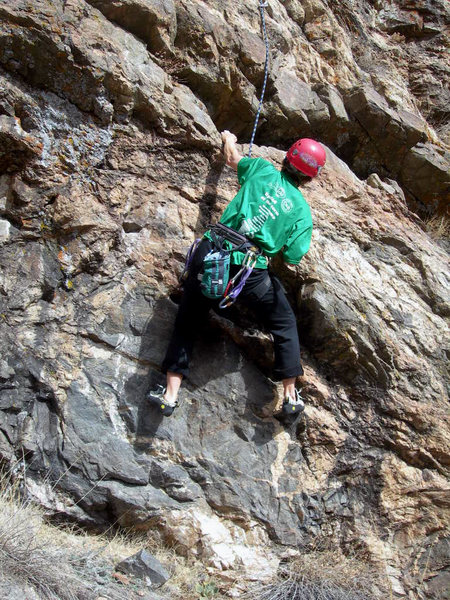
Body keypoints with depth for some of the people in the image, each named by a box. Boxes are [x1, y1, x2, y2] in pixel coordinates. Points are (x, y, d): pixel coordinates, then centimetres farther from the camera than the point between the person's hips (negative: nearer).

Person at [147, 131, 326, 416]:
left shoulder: (263, 170, 8)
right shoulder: (302, 210, 5)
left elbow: (232, 158, 26)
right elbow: (292, 258, 2)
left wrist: (228, 139, 48)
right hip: (251, 272, -1)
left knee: (187, 322, 18)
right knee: (284, 324, 21)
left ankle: (170, 394, 16)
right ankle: (291, 395, 23)